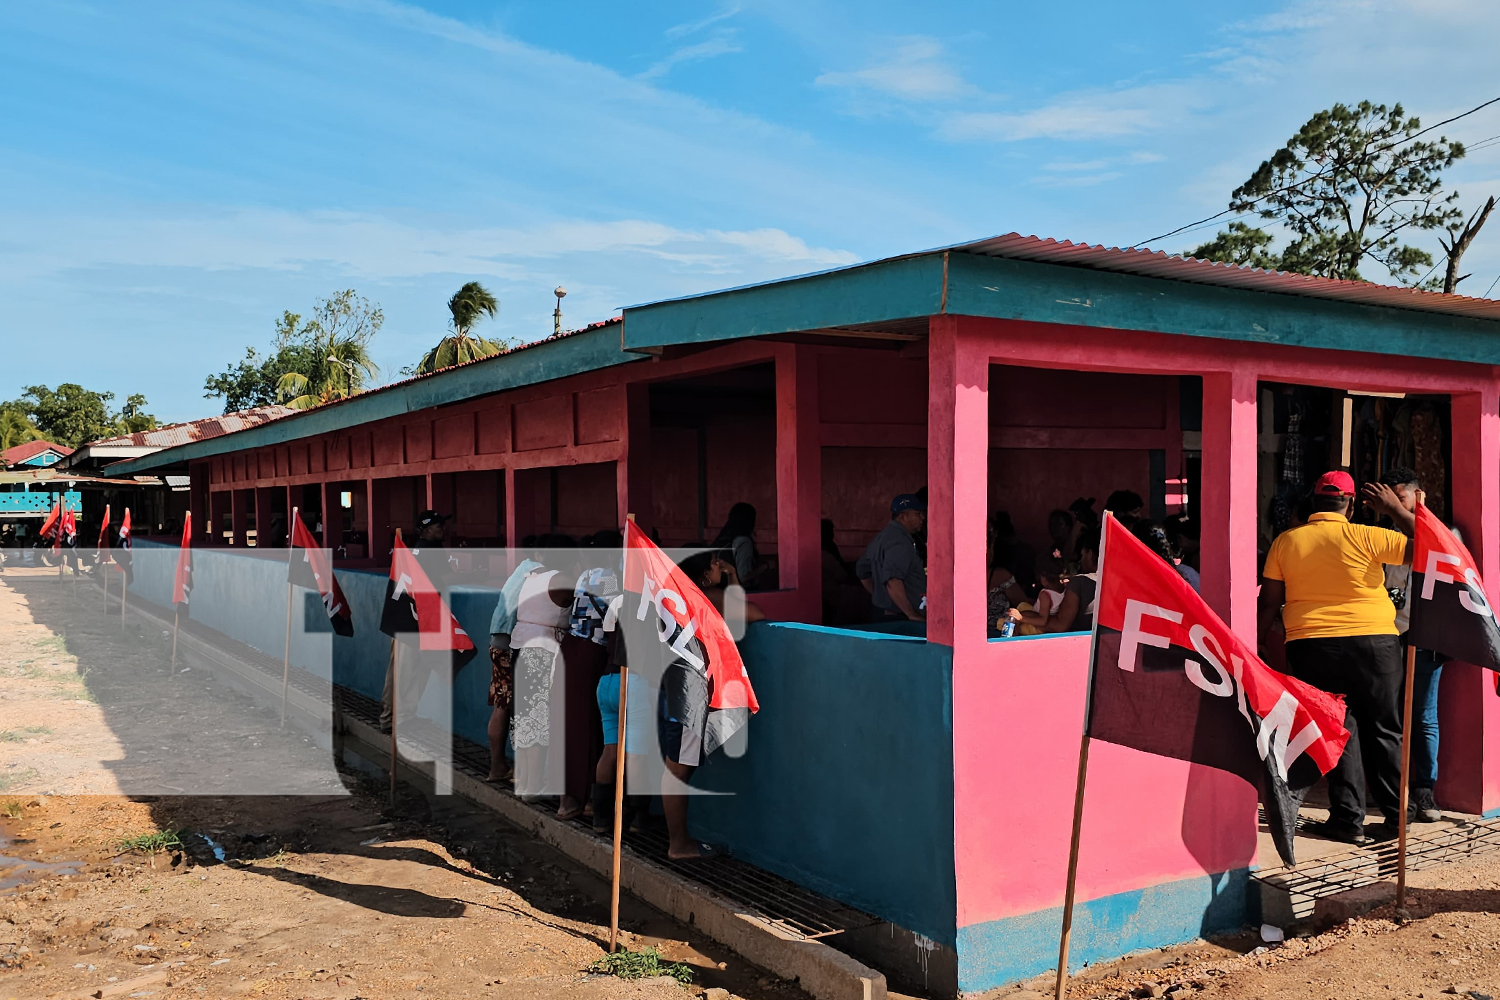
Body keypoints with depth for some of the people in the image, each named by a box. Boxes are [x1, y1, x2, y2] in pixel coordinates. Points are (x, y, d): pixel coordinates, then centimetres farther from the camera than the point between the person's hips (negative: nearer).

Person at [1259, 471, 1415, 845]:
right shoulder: (1366, 537, -6)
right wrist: (1396, 510, 2)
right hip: (1375, 643, -1)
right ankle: (1395, 814, 18)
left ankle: (1348, 819, 6)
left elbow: (1269, 602, 3)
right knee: (1384, 729, 12)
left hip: (1312, 646, 1)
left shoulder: (1285, 542, 1)